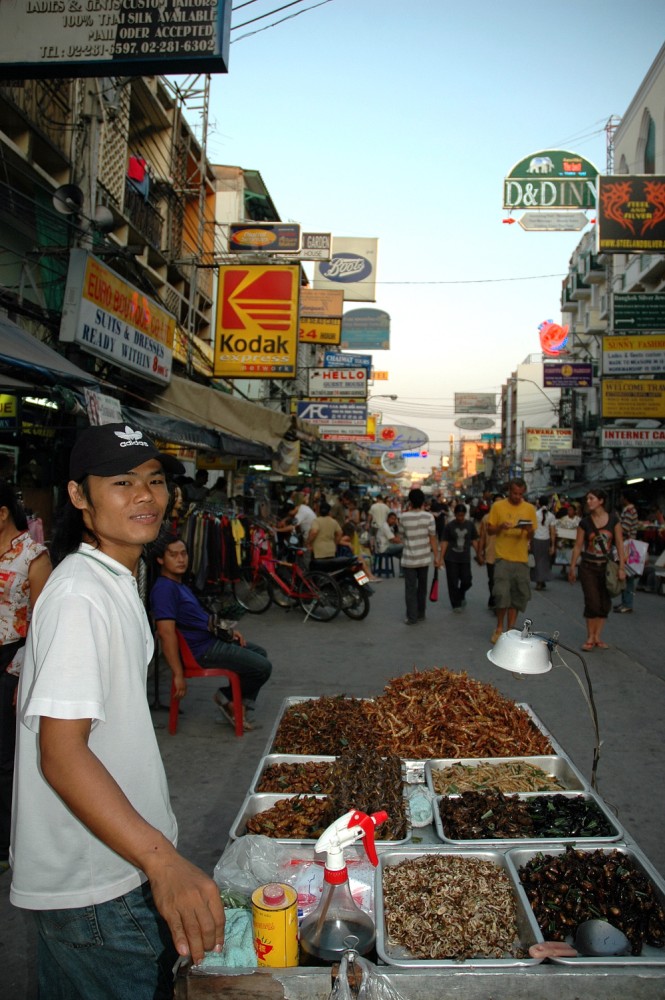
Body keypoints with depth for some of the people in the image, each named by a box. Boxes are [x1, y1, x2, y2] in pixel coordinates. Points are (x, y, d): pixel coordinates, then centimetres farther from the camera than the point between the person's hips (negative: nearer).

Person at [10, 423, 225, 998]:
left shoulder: (117, 581, 8)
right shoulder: (80, 595, -24)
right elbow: (61, 754, -30)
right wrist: (162, 861, -37)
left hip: (125, 860, 9)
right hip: (92, 886, -9)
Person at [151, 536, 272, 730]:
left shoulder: (179, 583, 12)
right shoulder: (164, 589, -21)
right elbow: (167, 633, -28)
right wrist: (178, 675, -30)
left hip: (211, 638, 11)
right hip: (201, 651, -11)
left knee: (260, 653, 22)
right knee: (262, 668, -11)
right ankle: (227, 697, 10)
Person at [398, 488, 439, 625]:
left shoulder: (404, 517, -9)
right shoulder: (428, 517, -7)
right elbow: (433, 539, -7)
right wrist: (436, 557, 0)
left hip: (409, 558, -2)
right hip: (424, 558, 2)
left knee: (410, 588, 3)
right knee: (422, 587, 16)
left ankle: (412, 617, 2)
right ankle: (420, 614, 25)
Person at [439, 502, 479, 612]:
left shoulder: (470, 525, 1)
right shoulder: (449, 526, -3)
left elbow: (474, 541, 7)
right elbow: (444, 542, -2)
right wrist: (440, 558, -5)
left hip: (465, 558, 1)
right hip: (451, 558, -1)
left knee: (467, 581, 1)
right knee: (453, 582, 1)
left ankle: (461, 595, 33)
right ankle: (456, 604, 16)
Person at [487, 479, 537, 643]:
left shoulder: (530, 509, 6)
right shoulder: (498, 506, -1)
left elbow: (531, 536, 8)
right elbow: (489, 530, 2)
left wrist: (529, 530, -14)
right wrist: (501, 527, -18)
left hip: (521, 558, 3)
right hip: (503, 557, -3)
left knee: (517, 595, 5)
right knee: (502, 593, -10)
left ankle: (510, 629, 16)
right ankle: (499, 627, 9)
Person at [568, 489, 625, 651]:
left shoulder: (613, 520, -2)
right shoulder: (585, 522, -2)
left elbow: (619, 544, -1)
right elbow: (578, 546, 2)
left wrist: (621, 567, -6)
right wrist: (572, 568, 2)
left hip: (606, 567, 1)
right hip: (588, 567, -1)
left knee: (605, 603, 5)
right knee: (592, 602, -6)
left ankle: (597, 637, 16)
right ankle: (590, 638, 7)